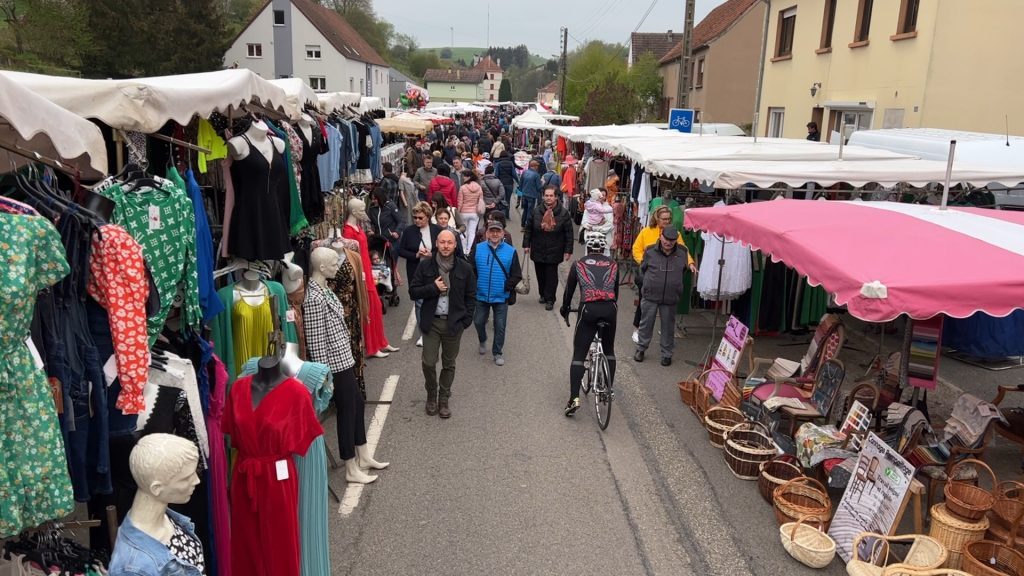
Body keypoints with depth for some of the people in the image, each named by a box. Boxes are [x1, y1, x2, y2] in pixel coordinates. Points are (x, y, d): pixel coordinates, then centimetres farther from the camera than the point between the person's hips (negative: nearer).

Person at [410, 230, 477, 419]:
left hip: (454, 323, 0)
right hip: (431, 322, 0)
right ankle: (431, 395, 26)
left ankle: (443, 400, 26)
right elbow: (413, 291, 1)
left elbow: (471, 297, 4)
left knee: (449, 364, 10)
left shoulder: (465, 268, -1)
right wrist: (433, 288, -14)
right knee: (428, 363, 1)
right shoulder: (425, 266, -1)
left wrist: (465, 320, -3)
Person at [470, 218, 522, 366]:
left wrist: (507, 287, -12)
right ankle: (482, 341, 45)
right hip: (481, 296, 1)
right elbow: (470, 270, -1)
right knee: (479, 321, 15)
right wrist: (474, 286, -8)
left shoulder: (510, 251, -4)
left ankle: (498, 352, 22)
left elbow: (516, 275, -2)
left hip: (501, 298, -1)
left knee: (500, 326, 6)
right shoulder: (478, 249, -2)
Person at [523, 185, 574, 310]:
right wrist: (526, 244, 4)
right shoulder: (536, 211, -1)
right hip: (538, 250, 3)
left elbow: (569, 233, -4)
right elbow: (529, 229, 6)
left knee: (551, 276, 0)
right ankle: (543, 294, 32)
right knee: (540, 274, 13)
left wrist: (568, 250, -6)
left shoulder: (563, 213, -7)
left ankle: (549, 299, 10)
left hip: (554, 251, -3)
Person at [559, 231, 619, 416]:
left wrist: (564, 309, 32)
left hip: (588, 309, -2)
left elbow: (569, 289, 16)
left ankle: (574, 398, -7)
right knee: (609, 350, 24)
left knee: (578, 355, 2)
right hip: (609, 309, 2)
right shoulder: (613, 264, 16)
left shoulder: (579, 264, 11)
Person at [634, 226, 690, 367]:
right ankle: (641, 349, 26)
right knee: (646, 323, 9)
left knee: (668, 327, 9)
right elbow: (642, 269, 9)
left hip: (670, 298, 1)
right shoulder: (650, 251, -6)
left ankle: (667, 354, 22)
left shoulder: (683, 252, -2)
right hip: (650, 296, -1)